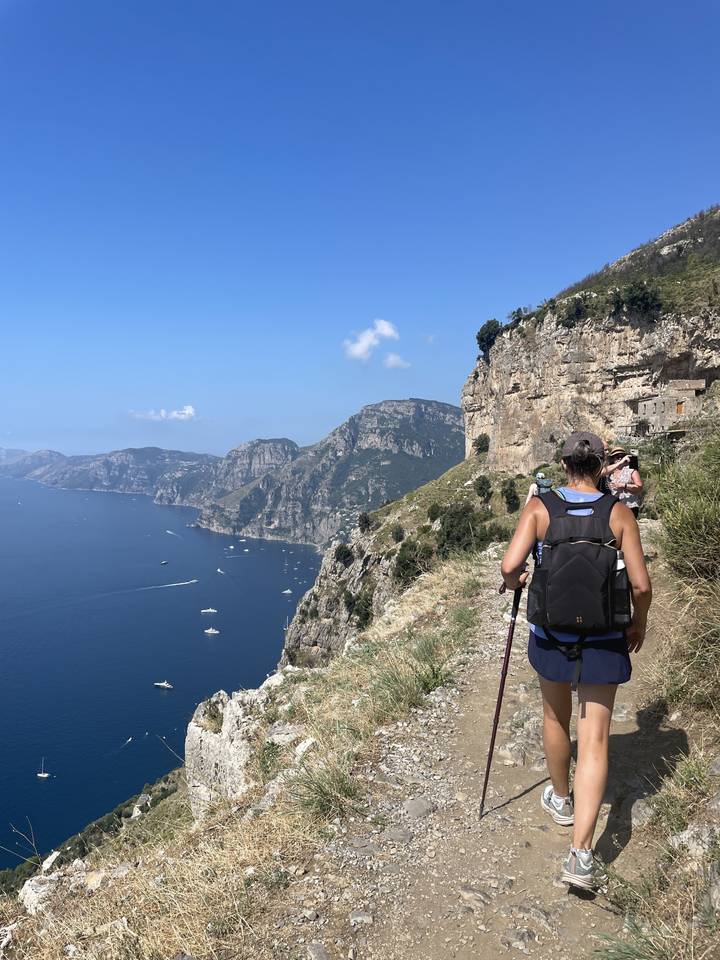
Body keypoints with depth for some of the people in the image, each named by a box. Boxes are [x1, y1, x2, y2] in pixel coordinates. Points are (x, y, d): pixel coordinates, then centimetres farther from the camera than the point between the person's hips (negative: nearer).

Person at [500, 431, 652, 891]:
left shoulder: (539, 507, -9)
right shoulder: (619, 513, -8)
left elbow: (511, 566, -20)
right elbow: (642, 585, -9)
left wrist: (515, 581, 4)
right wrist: (640, 622, 10)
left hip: (550, 636, 1)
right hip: (603, 642, -1)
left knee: (556, 718, 24)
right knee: (594, 741, 5)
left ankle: (561, 800, 46)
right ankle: (581, 854, 0)